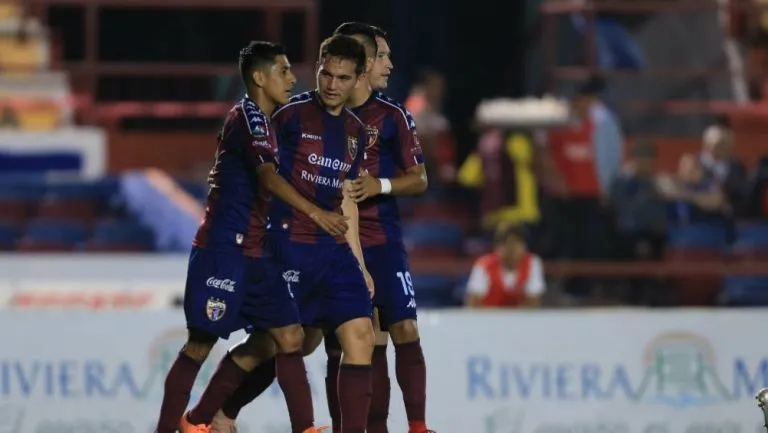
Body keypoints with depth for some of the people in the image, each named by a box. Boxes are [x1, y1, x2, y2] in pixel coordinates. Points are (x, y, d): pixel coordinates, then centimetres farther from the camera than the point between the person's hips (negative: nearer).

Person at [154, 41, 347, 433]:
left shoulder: (261, 120, 17)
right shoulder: (248, 117, -12)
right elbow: (269, 178, -28)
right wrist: (315, 213, -36)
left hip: (252, 253, 9)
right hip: (222, 249, -9)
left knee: (287, 336, 3)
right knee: (202, 342, -4)